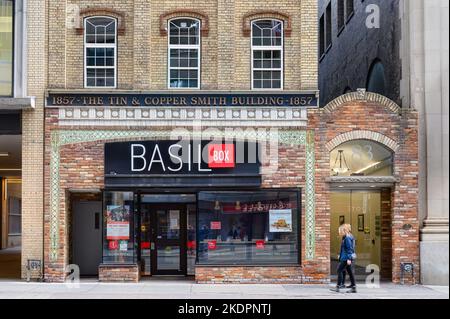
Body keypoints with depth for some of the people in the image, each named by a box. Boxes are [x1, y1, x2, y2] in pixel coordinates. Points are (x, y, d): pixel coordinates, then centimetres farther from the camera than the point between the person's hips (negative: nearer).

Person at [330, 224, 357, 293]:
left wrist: (349, 259, -22)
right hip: (345, 258, 10)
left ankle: (338, 287, -8)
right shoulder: (345, 238, 16)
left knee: (339, 270, -8)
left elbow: (349, 249, -19)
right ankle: (353, 287, 11)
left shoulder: (347, 238, -14)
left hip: (346, 258, -10)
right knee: (350, 272, 10)